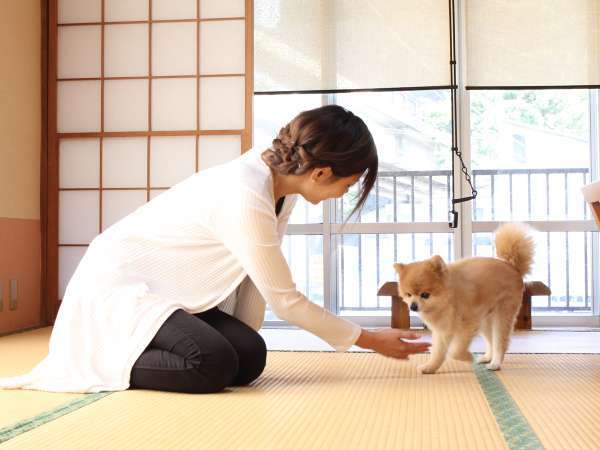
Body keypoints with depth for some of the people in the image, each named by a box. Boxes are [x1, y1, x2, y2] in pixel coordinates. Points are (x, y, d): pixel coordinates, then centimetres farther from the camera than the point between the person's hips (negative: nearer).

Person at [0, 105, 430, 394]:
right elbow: (285, 299, -22)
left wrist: (245, 335, 1)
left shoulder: (279, 173, -4)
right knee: (214, 365, -28)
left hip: (171, 292, 9)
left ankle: (119, 352, 11)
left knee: (251, 358, -8)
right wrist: (369, 339, -12)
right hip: (117, 284, -9)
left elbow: (258, 276, 3)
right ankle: (99, 364, -5)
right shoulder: (246, 199, -31)